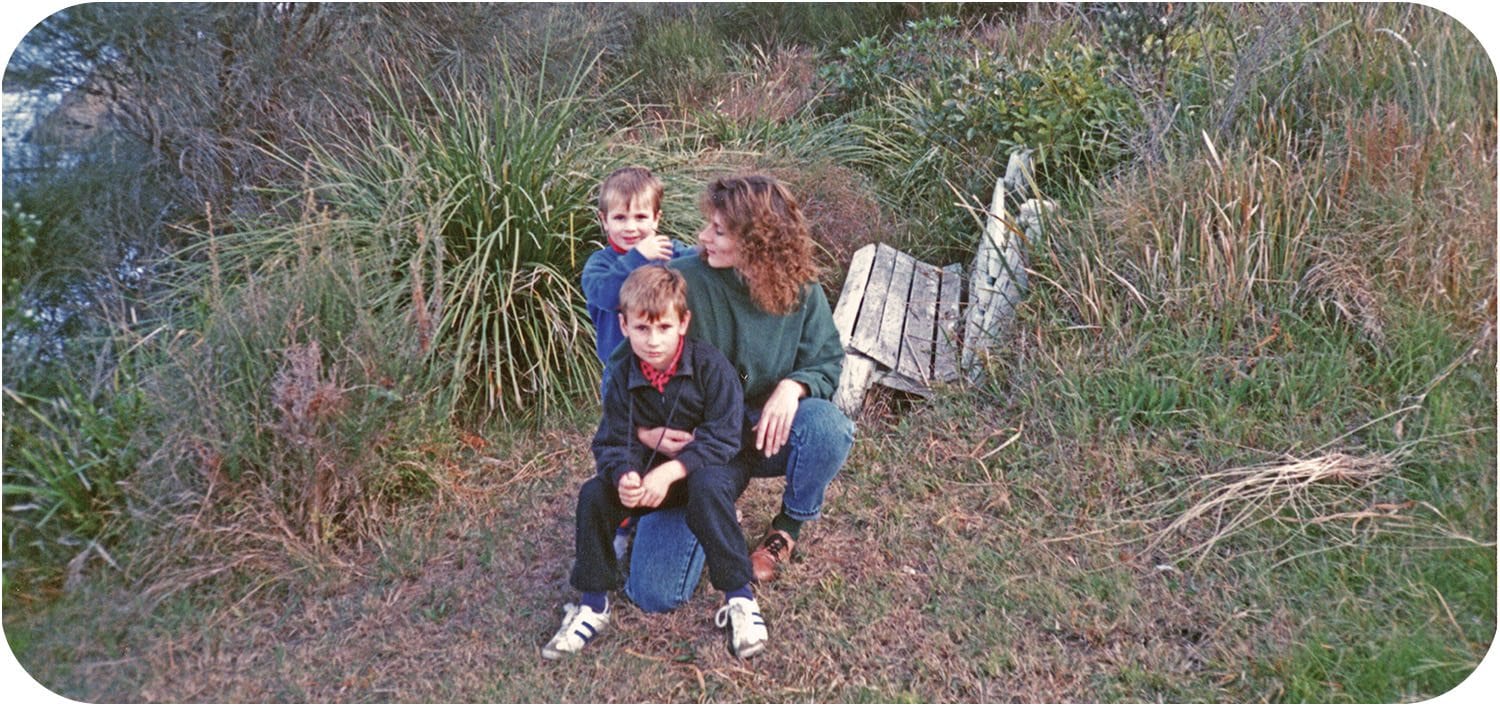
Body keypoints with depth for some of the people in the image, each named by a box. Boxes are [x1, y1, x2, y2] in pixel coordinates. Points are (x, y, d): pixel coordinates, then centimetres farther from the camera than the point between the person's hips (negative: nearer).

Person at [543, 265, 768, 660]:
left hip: (712, 467, -4)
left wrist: (669, 472, -34)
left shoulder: (710, 366, -19)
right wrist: (624, 476, -34)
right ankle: (593, 605, -4)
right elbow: (612, 444, -10)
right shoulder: (622, 377, -7)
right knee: (594, 493, -18)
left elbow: (721, 439, -23)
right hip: (650, 471, 4)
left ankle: (739, 599, -25)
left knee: (708, 487, -38)